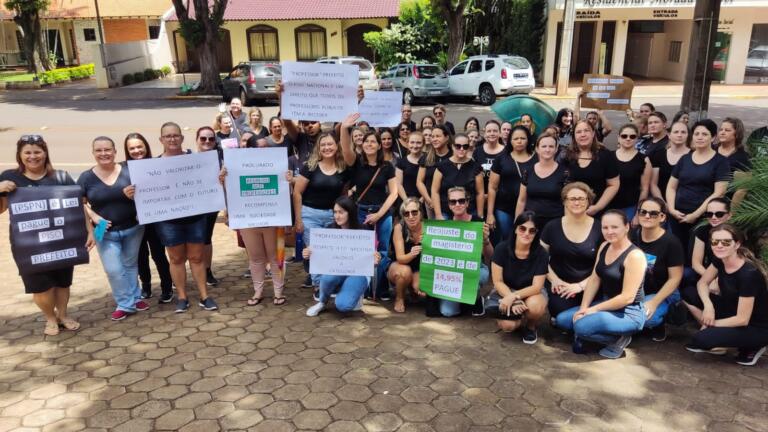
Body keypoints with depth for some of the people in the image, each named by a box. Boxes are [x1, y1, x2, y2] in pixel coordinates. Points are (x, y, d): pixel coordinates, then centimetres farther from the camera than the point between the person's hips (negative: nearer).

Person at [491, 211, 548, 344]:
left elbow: (536, 287, -18)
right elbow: (498, 282, -12)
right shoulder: (501, 248, -16)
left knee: (534, 305, -37)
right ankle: (520, 318, 13)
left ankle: (530, 327, 1)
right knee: (507, 326, -27)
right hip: (505, 292, 0)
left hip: (530, 293, 0)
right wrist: (514, 301, -27)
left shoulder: (541, 254, -17)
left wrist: (514, 296, -33)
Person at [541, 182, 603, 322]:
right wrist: (554, 279, -7)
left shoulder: (599, 229, -1)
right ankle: (558, 319, 8)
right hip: (559, 286, 0)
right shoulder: (552, 227, 3)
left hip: (588, 287, 0)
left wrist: (581, 285, -9)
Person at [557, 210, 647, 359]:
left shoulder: (635, 255, -20)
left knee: (581, 326, -28)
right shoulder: (604, 247, 5)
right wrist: (583, 308, -6)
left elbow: (627, 297, -23)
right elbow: (594, 279, 6)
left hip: (629, 313, -8)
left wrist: (594, 309, -17)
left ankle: (618, 340, -5)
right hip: (606, 304, 8)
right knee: (562, 319, 0)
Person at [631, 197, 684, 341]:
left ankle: (659, 323, 4)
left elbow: (675, 278, -14)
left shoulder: (671, 242, -16)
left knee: (643, 317, -32)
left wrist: (654, 302, -21)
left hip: (661, 294, -4)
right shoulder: (633, 236, -2)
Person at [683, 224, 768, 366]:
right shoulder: (720, 261, -8)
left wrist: (710, 323, -14)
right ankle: (717, 341, 2)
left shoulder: (749, 273, -29)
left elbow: (742, 319, -27)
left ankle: (751, 347, -2)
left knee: (701, 339, -27)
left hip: (756, 328, -8)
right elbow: (702, 283, 4)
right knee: (688, 294, -6)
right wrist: (708, 305, -16)